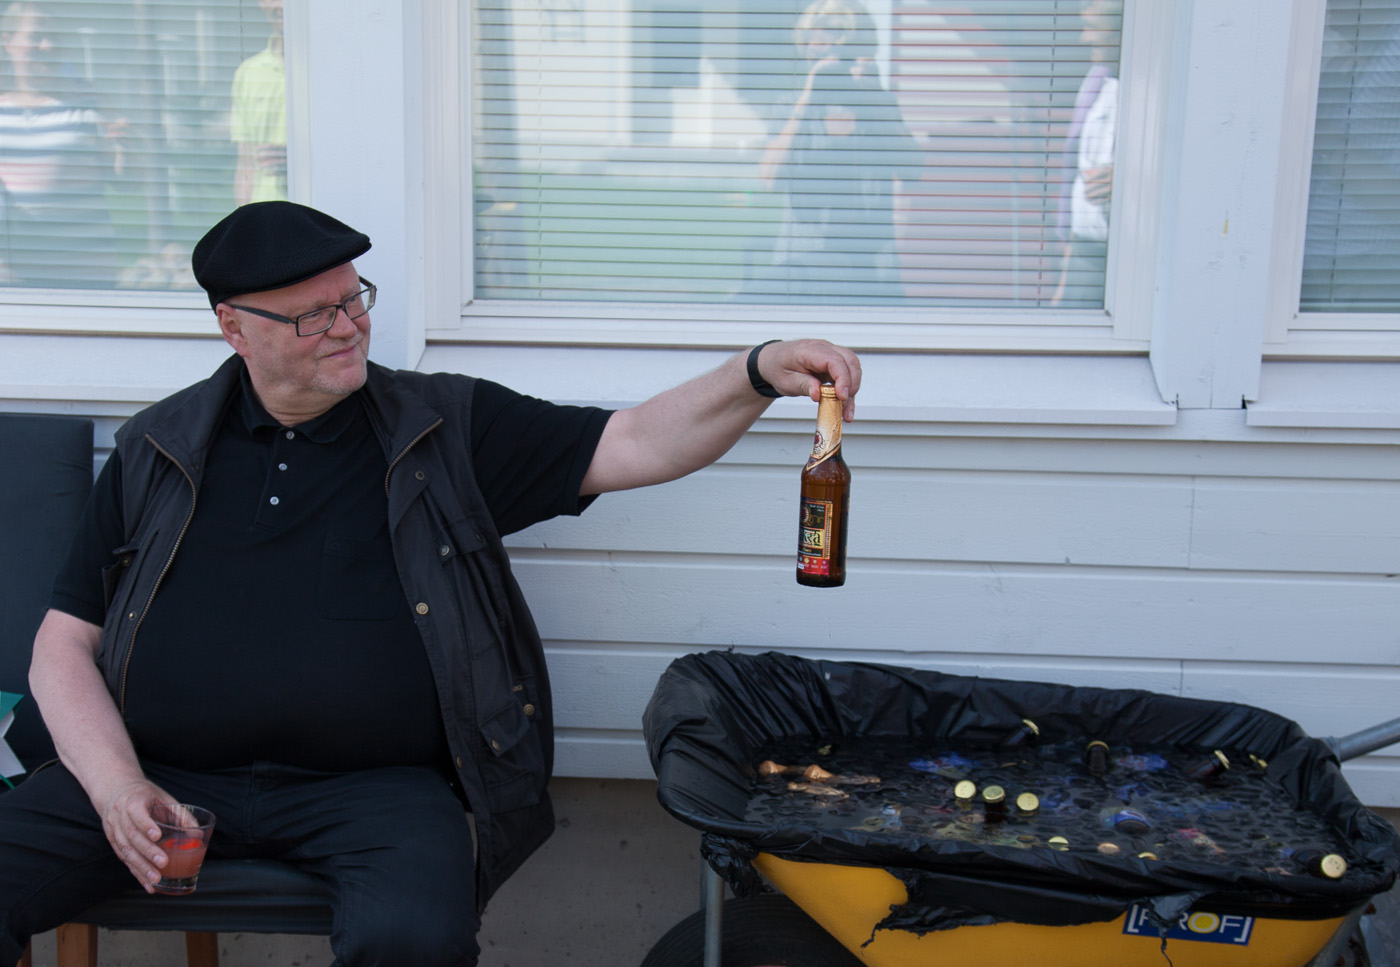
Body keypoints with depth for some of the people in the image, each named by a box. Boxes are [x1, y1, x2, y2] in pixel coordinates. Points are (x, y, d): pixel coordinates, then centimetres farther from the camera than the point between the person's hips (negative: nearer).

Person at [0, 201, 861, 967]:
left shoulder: (448, 428, 7)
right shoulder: (158, 451, 11)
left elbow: (633, 445, 1)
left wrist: (760, 373, -15)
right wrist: (117, 789, -6)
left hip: (372, 783, -1)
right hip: (160, 772, 2)